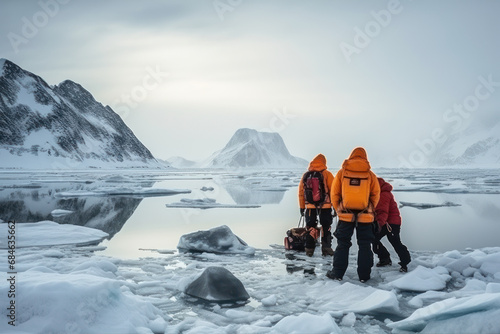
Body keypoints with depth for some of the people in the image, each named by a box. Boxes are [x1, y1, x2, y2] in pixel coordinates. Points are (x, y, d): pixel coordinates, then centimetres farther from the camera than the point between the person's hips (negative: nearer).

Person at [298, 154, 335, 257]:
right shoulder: (327, 174, -5)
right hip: (325, 206, -2)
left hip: (310, 206, 2)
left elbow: (301, 191, 8)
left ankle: (309, 249, 11)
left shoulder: (306, 175, 4)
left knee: (310, 228, 11)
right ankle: (326, 248, 9)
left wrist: (302, 207, 16)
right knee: (326, 227, 9)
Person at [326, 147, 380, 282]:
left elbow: (334, 194, 3)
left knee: (342, 244, 9)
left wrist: (338, 210, 13)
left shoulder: (342, 172, 1)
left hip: (345, 215, 0)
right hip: (365, 216, 0)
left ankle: (337, 273, 11)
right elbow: (376, 195, 3)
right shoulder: (370, 175, 1)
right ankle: (364, 275, 11)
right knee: (365, 245, 9)